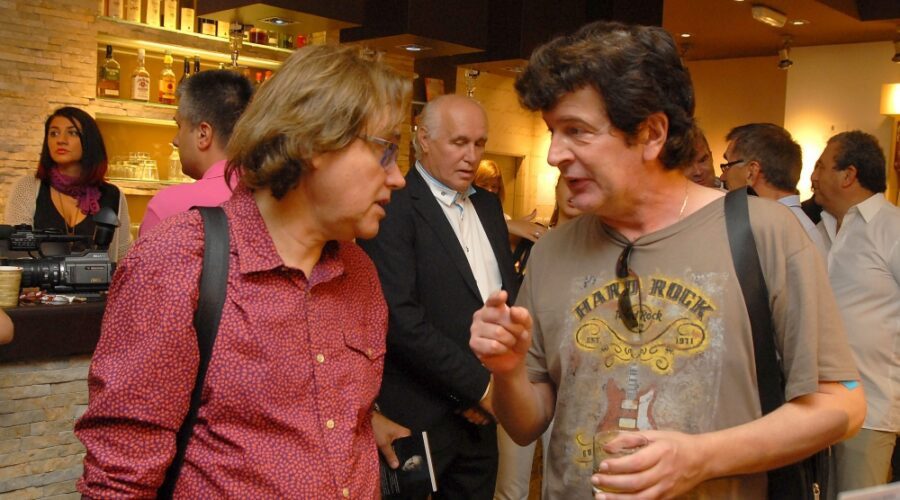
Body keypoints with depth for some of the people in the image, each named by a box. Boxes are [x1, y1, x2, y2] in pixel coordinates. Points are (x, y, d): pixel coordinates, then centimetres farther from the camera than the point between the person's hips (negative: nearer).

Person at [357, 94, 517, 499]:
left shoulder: (488, 205, 12)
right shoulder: (394, 209, -13)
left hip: (482, 415, 7)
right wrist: (479, 385, -15)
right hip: (421, 418, -6)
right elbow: (400, 317, -21)